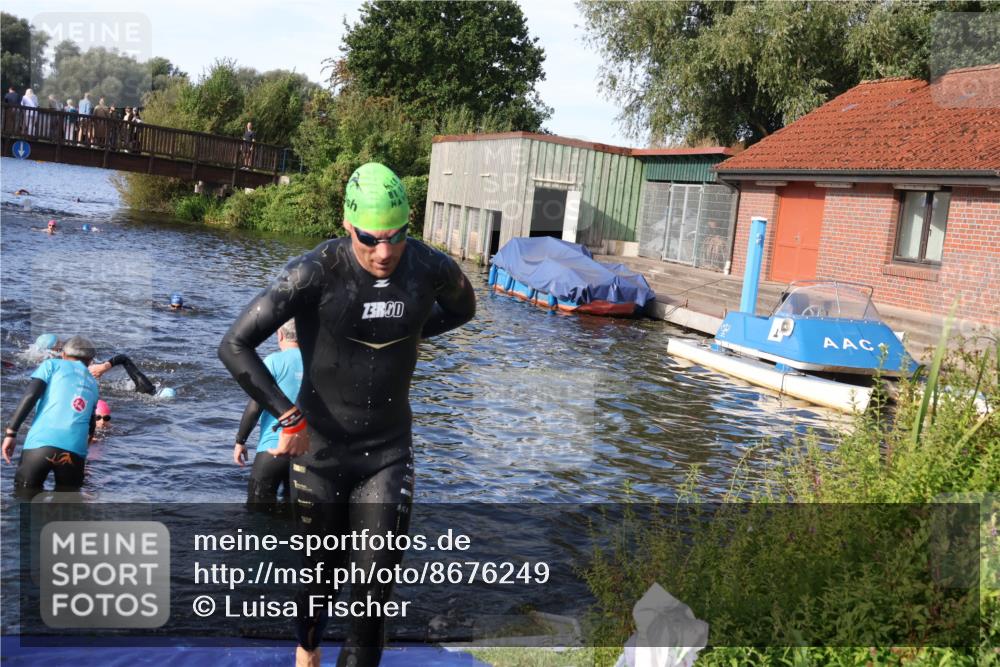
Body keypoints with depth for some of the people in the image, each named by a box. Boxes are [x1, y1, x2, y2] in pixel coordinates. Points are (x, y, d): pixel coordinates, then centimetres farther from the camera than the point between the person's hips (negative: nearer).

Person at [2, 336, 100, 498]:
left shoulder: (53, 364, 16)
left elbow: (30, 396, 1)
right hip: (76, 450, 3)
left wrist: (11, 431, 1)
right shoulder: (93, 384, 27)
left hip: (42, 442, -3)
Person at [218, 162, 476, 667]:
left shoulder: (432, 269, -10)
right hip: (320, 450, -1)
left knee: (374, 591, -4)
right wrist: (289, 418, -22)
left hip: (388, 453, 1)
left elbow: (461, 308, 16)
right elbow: (235, 346, -19)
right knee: (321, 571, 17)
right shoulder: (317, 271, -19)